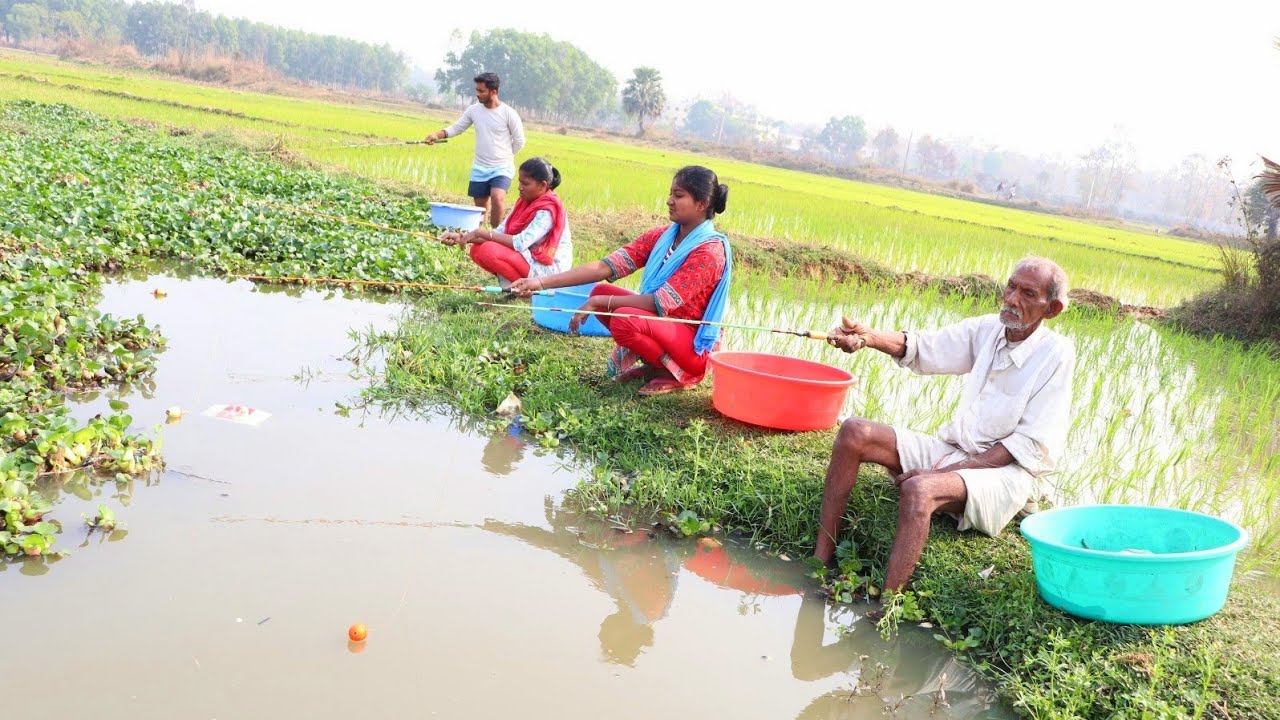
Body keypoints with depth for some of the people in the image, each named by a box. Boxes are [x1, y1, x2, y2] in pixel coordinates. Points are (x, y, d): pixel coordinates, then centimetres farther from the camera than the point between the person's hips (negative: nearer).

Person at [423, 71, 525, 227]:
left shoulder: (508, 113, -11)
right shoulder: (474, 110, 1)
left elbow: (519, 141, -3)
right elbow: (456, 128, 7)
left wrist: (503, 157, 4)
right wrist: (437, 135, -9)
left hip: (502, 168, -5)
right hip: (479, 168, 5)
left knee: (497, 198, -28)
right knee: (481, 208, 10)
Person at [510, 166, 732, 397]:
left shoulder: (710, 250, -21)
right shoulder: (662, 236, 1)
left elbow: (661, 303, -26)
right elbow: (606, 267, -6)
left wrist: (599, 303, -23)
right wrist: (542, 282, -15)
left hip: (695, 345, -8)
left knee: (625, 321, -30)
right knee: (600, 292, -2)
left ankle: (677, 374, -5)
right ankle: (652, 365, 6)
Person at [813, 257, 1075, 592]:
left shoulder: (1056, 354, -11)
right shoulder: (987, 329, 7)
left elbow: (1031, 446, -14)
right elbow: (923, 347, -1)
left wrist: (947, 470, -20)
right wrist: (868, 337, -24)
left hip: (1001, 472, -7)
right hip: (949, 449, 7)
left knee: (919, 489, -37)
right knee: (854, 433, -10)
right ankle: (820, 560, -13)